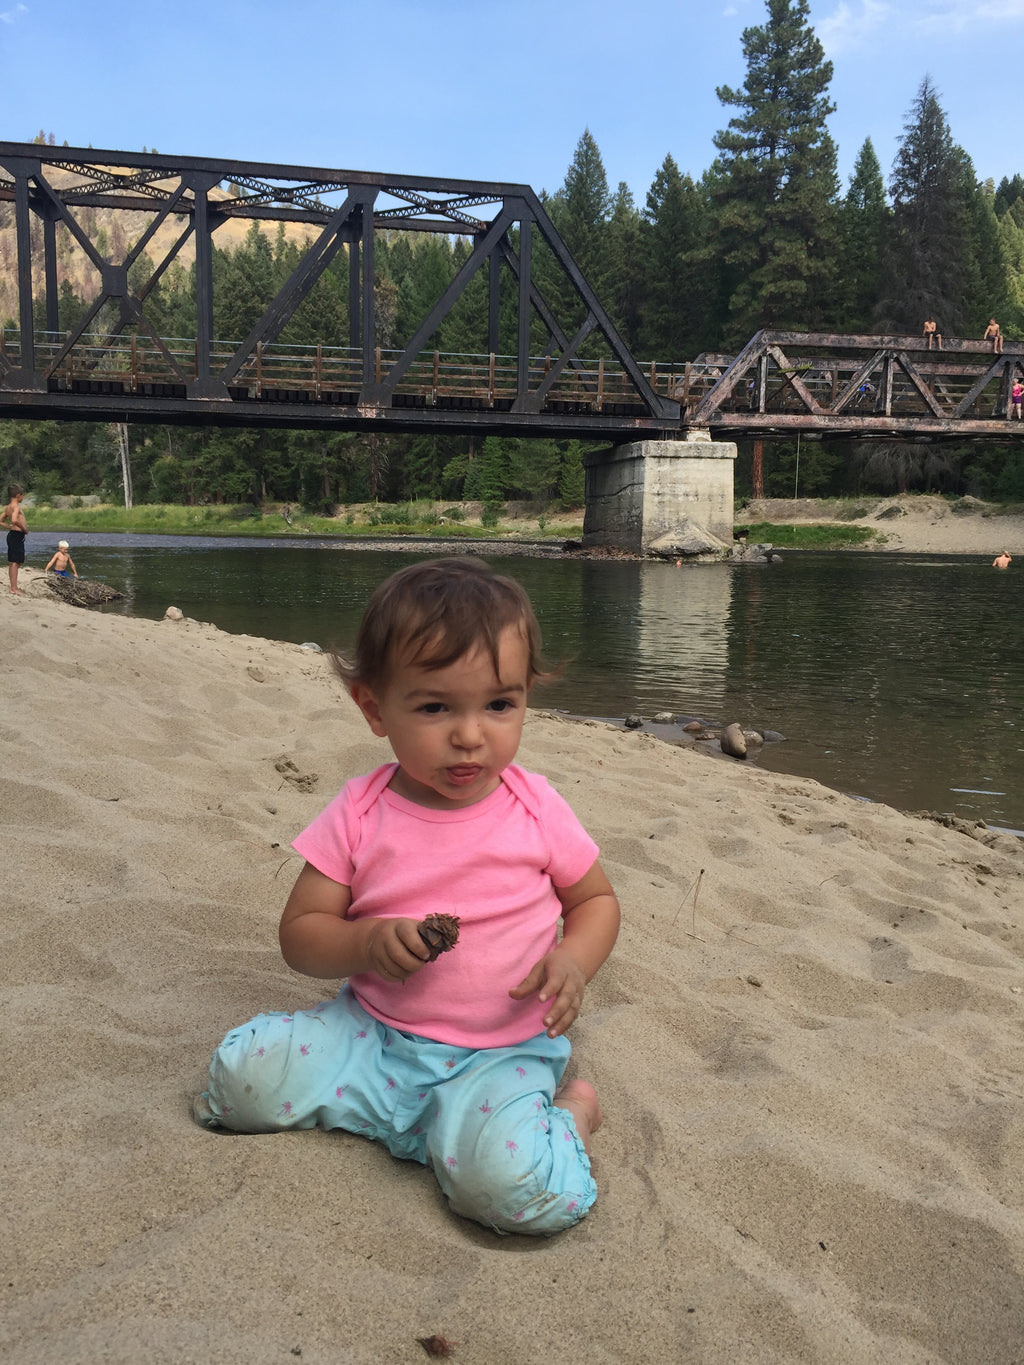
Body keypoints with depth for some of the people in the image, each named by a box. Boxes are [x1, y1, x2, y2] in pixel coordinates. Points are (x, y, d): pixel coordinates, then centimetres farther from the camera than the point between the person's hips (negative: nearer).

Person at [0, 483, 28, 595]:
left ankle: (13, 587, 22)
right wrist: (24, 528, -18)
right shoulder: (16, 506, -14)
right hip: (17, 535, -10)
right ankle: (14, 589, -9)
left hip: (12, 535, 10)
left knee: (12, 563, 15)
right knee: (15, 562, -9)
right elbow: (14, 520, -31)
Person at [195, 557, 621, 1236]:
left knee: (510, 1182, -31)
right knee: (245, 1072, -17)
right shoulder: (359, 815, -7)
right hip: (373, 1033, 3)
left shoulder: (536, 810, -8)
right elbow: (300, 932, -2)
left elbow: (596, 899, 7)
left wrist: (574, 960, -14)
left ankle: (566, 1113, 3)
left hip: (501, 1052, -3)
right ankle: (429, 1119, 0)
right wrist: (367, 943, -24)